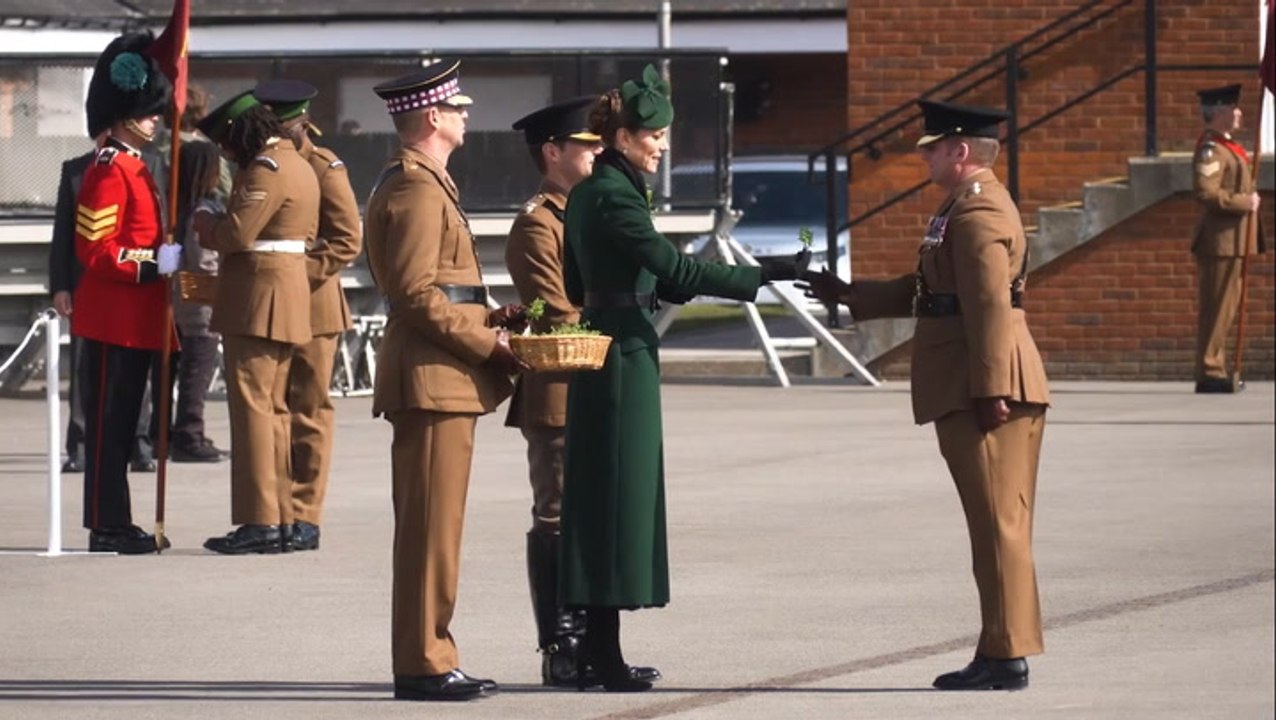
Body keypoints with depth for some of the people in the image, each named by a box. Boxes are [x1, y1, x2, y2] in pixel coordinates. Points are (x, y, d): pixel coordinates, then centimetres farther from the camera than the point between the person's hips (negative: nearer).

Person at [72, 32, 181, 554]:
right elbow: (96, 251, -19)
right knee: (108, 422, -6)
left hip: (133, 321, 10)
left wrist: (166, 258, 11)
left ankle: (116, 524, 17)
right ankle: (107, 529, -4)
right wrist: (154, 265, -24)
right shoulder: (110, 171, -14)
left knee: (120, 424, 12)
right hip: (114, 320, -10)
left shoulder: (132, 168, 16)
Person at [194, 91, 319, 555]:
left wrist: (204, 222, -1)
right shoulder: (297, 165, 16)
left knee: (252, 406, -8)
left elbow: (237, 234, -21)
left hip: (258, 299, -10)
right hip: (291, 290, 10)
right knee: (276, 409, 13)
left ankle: (259, 522, -9)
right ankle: (282, 521, 15)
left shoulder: (266, 170, -15)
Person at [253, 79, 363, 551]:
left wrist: (298, 272, -19)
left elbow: (347, 242, -10)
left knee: (308, 414, -2)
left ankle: (304, 520, 1)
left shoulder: (324, 168, -5)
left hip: (311, 306, -6)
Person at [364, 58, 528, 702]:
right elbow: (418, 296, -19)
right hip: (434, 379, -11)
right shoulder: (417, 190, -13)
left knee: (430, 527, 11)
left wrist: (487, 317, 12)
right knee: (430, 527, -8)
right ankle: (423, 664, -7)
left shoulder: (419, 183, 20)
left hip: (441, 381, 11)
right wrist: (488, 342, -15)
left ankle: (427, 657, 15)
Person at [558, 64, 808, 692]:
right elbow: (674, 269, -21)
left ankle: (596, 649, 13)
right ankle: (602, 654, -7)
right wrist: (763, 276, -20)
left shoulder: (588, 193, 15)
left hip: (600, 353, 10)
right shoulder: (613, 195, -15)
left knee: (604, 495, 10)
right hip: (625, 354, -10)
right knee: (619, 493, -7)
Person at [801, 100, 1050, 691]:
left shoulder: (978, 214, -14)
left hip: (978, 394, -11)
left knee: (998, 523, -8)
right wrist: (848, 295, 28)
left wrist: (991, 391, -25)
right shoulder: (971, 206, 20)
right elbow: (924, 293, 26)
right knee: (996, 525, 11)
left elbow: (990, 306, -21)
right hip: (972, 392, 11)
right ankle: (1001, 653, 15)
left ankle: (1006, 655, -7)